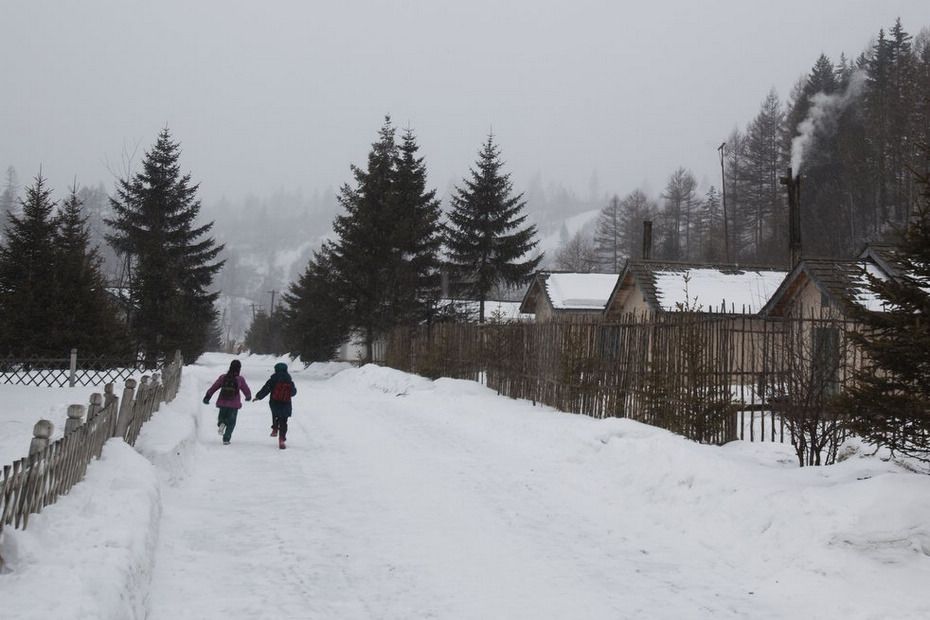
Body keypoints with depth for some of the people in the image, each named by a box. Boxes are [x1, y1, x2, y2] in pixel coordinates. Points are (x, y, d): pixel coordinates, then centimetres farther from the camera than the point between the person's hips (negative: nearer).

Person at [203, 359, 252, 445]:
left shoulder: (223, 377, -1)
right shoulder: (240, 379, -6)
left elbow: (213, 387, -1)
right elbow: (246, 391, 4)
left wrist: (207, 397, 6)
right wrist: (248, 397, 26)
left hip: (222, 403, 2)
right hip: (234, 404, -2)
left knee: (222, 416, 25)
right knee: (231, 422, 10)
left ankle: (221, 423, -9)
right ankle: (226, 439, -1)